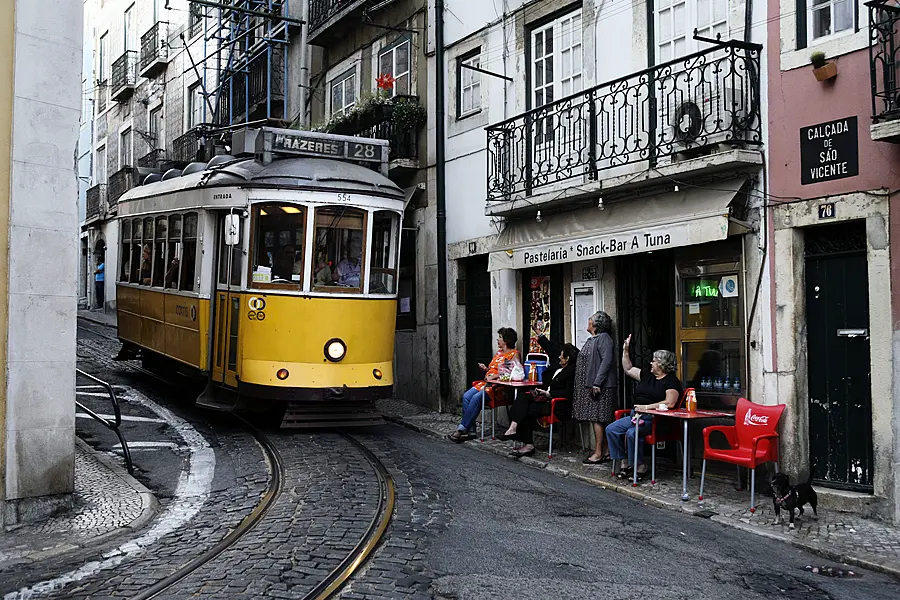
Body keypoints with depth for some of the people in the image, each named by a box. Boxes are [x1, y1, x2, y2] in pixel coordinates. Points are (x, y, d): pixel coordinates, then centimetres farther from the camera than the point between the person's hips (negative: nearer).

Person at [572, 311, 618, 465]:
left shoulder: (604, 338, -10)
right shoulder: (591, 340, 19)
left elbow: (606, 360, -19)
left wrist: (597, 383, -23)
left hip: (600, 387, -10)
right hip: (590, 385, 10)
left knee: (598, 419, -8)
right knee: (597, 419, 10)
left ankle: (599, 453, -5)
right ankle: (605, 452, 14)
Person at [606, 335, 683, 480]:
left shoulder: (671, 381, -6)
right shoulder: (647, 375, 17)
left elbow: (670, 403, -19)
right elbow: (628, 369, 29)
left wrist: (647, 407, -20)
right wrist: (625, 351, 21)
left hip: (653, 418, -8)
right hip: (636, 415, 8)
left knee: (632, 433, -33)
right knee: (611, 430, -10)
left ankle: (640, 467, -15)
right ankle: (624, 463, -3)